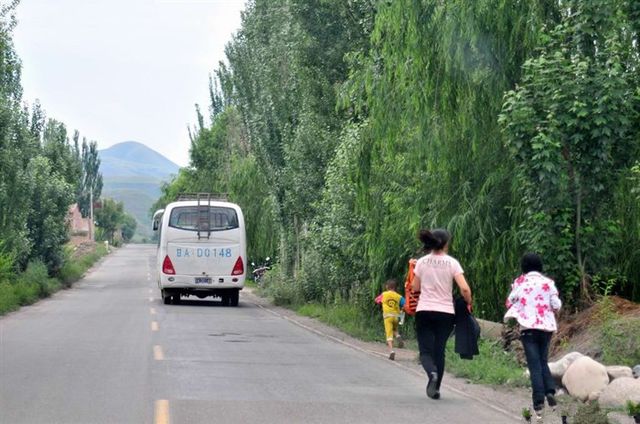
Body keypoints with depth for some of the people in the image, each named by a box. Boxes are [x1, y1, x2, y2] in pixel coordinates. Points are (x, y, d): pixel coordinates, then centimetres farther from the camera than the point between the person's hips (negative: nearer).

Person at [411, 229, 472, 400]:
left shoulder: (422, 262, 0)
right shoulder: (452, 263, -4)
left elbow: (415, 288, 6)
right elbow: (464, 288, -12)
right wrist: (468, 303, 4)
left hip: (424, 311, 0)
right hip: (445, 312, 0)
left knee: (425, 350, 4)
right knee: (439, 351, 11)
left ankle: (432, 373, -26)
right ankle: (436, 387, 11)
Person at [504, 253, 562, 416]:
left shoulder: (519, 282, -1)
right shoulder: (548, 282, 2)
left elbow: (509, 302, 4)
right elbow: (556, 305, 0)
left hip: (528, 327, -2)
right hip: (546, 327, 2)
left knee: (534, 365, -2)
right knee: (543, 361, 15)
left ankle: (539, 401, -10)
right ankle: (550, 391, -4)